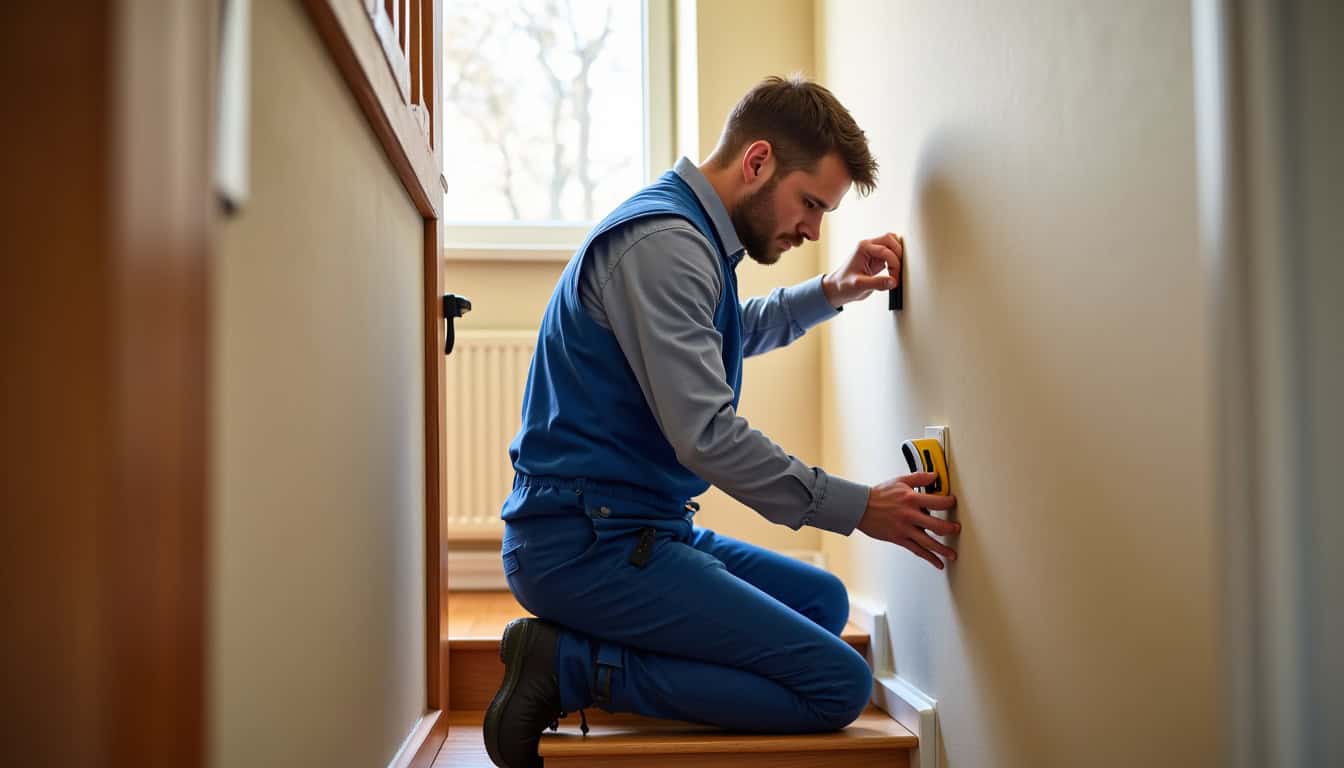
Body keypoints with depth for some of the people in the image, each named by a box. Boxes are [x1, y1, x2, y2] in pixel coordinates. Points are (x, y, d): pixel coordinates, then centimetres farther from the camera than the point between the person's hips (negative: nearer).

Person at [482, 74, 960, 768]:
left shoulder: (689, 237, 16)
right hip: (587, 543, -11)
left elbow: (739, 332, 37)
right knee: (839, 685, -15)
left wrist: (832, 292, 19)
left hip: (627, 527, 11)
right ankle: (570, 668, -10)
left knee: (823, 601, 20)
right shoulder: (664, 240, -17)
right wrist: (859, 508, -14)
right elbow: (707, 435, -23)